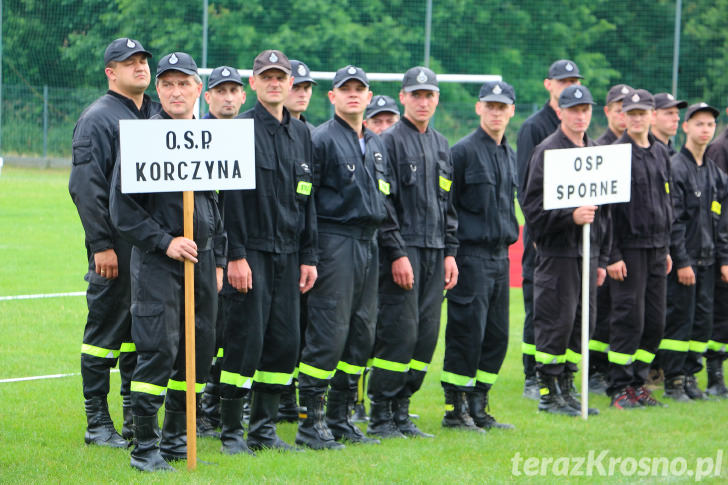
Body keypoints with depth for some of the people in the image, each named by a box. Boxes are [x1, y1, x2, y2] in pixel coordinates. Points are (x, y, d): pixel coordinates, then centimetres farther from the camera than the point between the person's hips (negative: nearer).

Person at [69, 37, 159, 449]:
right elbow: (85, 186, -11)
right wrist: (101, 245, -16)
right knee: (106, 331, -3)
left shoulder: (158, 116, 16)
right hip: (116, 246, -7)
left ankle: (136, 419, 16)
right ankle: (98, 423, 2)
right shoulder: (98, 119, -6)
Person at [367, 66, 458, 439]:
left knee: (426, 334, 4)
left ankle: (401, 411, 12)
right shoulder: (390, 142, -4)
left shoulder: (441, 146, 18)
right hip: (403, 250, -7)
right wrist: (397, 254, -16)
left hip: (435, 254, 7)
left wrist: (450, 253, 14)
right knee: (399, 333, -10)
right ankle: (380, 417, -4)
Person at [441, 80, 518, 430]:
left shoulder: (510, 156, 16)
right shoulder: (463, 152, -7)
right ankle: (455, 409, -2)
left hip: (500, 255, 8)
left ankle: (478, 407, 14)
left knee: (497, 335, 7)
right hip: (471, 254, -8)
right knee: (467, 332, -8)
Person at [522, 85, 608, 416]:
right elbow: (533, 206, -12)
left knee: (584, 321, 8)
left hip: (588, 251, 7)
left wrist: (602, 258, 17)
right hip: (558, 251, -7)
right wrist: (570, 216, -24)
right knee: (556, 323, -6)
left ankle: (566, 387, 17)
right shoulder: (547, 152, -7)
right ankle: (548, 393, 2)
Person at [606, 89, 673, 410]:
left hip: (656, 248, 7)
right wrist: (612, 255, -15)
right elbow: (607, 207, -11)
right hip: (629, 248, -7)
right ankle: (620, 389, 1)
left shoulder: (661, 153, 13)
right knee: (629, 319, -7)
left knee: (655, 322, 6)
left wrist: (666, 248, 16)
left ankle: (638, 382, 16)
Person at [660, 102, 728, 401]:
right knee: (679, 319, -5)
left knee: (703, 318, 5)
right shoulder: (675, 168, -8)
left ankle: (690, 376, 14)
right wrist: (681, 261, -15)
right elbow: (672, 221, -12)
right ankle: (673, 381, 1)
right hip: (682, 259, -6)